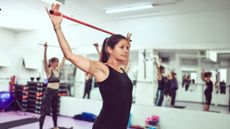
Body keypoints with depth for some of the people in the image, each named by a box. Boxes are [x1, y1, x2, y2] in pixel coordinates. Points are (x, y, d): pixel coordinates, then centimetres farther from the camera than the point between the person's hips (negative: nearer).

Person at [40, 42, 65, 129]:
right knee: (44, 111, -5)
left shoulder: (57, 70, 10)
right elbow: (45, 60, -22)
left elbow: (63, 62, 16)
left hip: (56, 92, 7)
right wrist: (45, 49, -31)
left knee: (55, 110, 19)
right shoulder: (48, 70, -8)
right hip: (49, 92, -7)